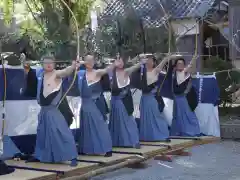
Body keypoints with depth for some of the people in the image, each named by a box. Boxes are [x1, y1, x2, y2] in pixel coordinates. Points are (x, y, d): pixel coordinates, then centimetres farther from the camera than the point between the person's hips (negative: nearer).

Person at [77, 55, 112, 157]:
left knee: (100, 125, -4)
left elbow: (106, 70, -23)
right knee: (86, 127, 11)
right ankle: (87, 149, 22)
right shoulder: (81, 73, 7)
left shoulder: (97, 73, -6)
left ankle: (106, 149, 0)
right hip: (85, 103, 4)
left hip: (96, 103, -4)